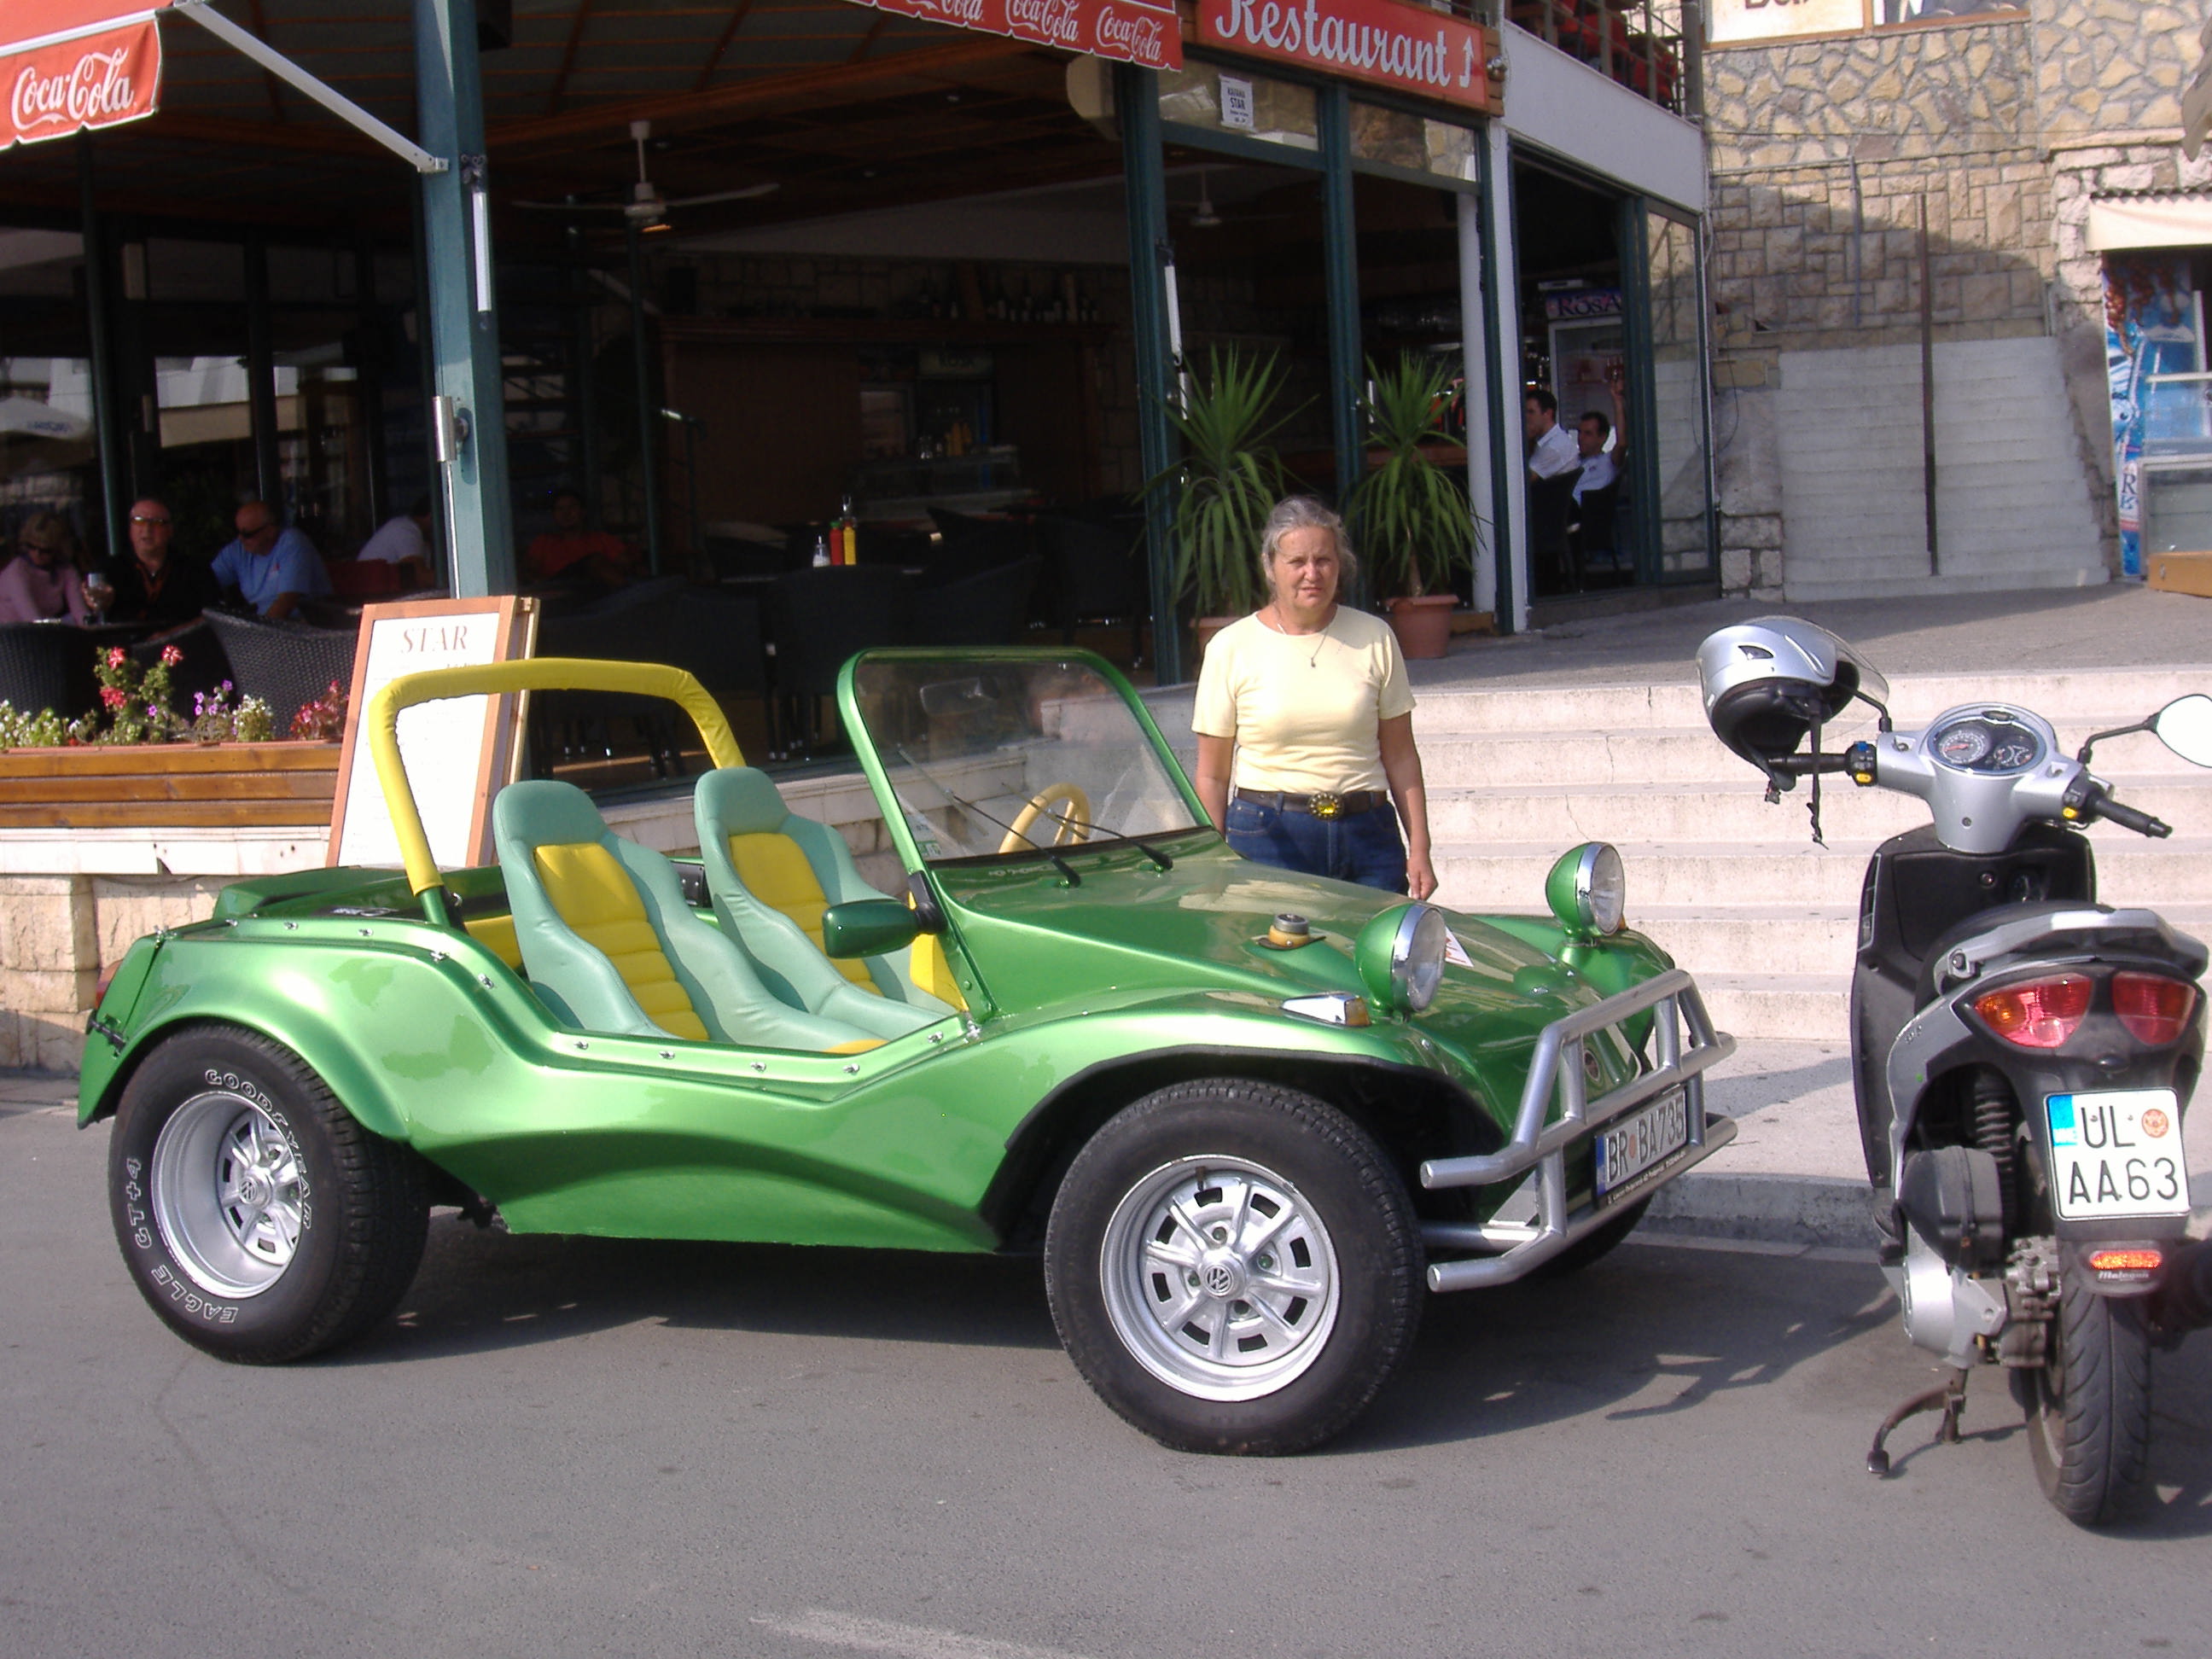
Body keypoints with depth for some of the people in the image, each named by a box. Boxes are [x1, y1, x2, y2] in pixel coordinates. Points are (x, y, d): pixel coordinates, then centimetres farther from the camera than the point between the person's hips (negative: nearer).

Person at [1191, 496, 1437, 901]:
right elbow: (1212, 776, 3)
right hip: (1269, 837, -2)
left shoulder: (1375, 638, 6)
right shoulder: (1231, 648, 1)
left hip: (1368, 836, 2)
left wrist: (1419, 851, 4)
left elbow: (1400, 757, 9)